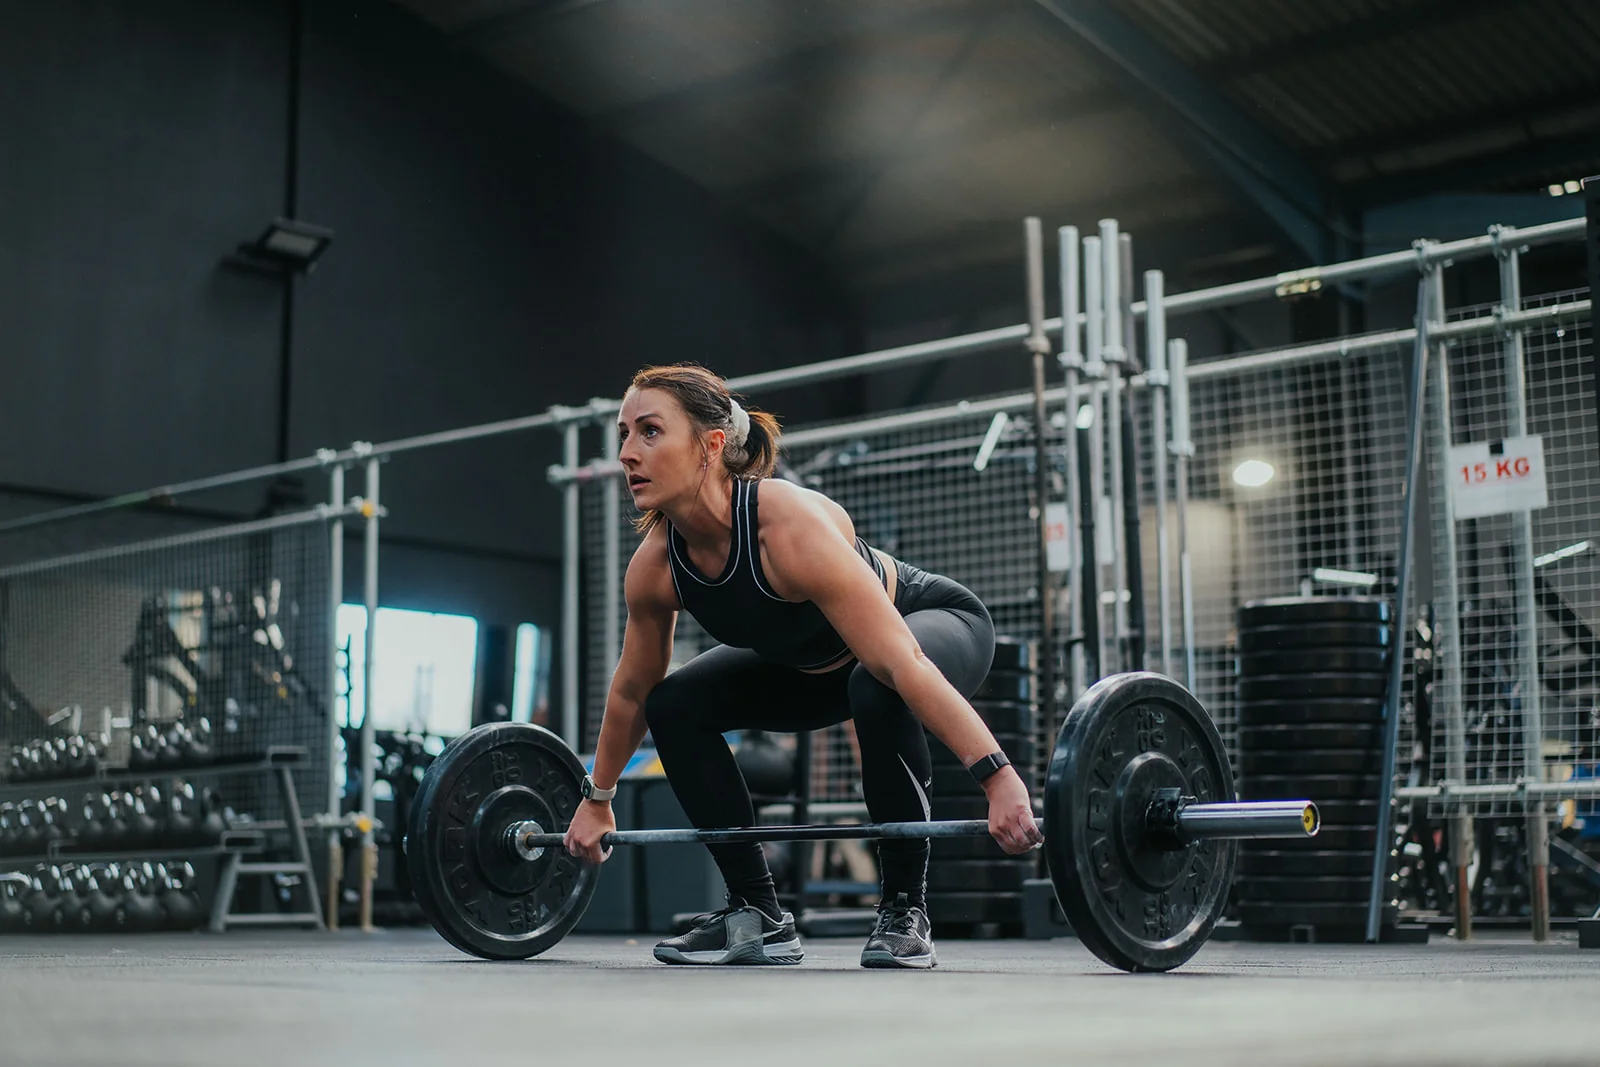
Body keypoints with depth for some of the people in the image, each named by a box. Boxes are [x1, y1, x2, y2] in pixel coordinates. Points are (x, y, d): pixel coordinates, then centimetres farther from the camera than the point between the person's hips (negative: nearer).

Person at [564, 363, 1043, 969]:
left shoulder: (791, 527, -39)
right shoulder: (654, 566, -18)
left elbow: (902, 664, -45)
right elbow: (631, 691, 0)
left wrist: (1000, 780, -49)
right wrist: (597, 800, 10)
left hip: (937, 623, -7)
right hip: (817, 662, 7)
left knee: (878, 692, -38)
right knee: (673, 705, -6)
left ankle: (904, 909, -18)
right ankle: (757, 913, 3)